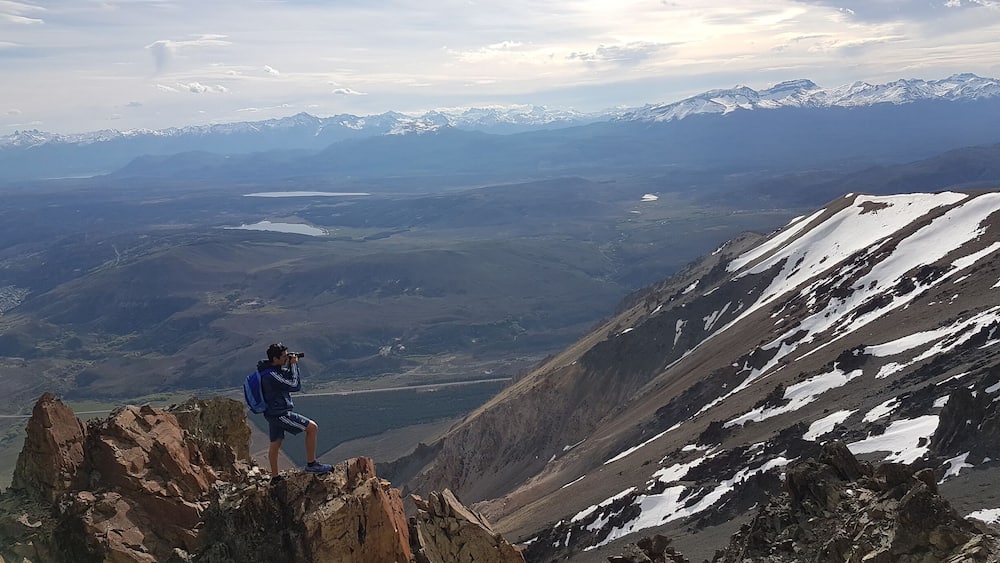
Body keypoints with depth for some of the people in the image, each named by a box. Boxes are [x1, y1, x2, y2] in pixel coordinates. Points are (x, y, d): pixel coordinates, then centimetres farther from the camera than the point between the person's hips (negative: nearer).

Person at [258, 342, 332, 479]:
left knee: (275, 443, 19)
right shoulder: (271, 375, -26)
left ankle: (274, 477, 30)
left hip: (272, 412, 10)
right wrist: (293, 365, -12)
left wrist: (291, 365, 1)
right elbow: (295, 385, -21)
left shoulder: (269, 369, 5)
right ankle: (311, 464, 2)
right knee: (312, 427, -6)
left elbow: (287, 379, 17)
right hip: (280, 414, -10)